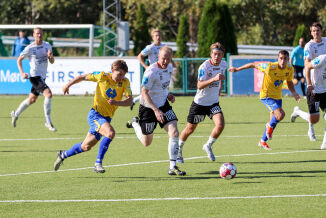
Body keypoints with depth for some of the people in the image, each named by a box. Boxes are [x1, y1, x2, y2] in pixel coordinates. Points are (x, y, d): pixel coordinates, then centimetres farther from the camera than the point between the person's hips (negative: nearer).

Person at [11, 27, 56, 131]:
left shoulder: (47, 45, 5)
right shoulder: (30, 48, -10)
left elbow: (52, 61, 9)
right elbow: (19, 60, 1)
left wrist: (51, 56, -14)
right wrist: (22, 73, -11)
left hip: (42, 76, 7)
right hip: (35, 76, -7)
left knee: (32, 100, 19)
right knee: (48, 94, -24)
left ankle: (15, 114, 40)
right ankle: (48, 122, -19)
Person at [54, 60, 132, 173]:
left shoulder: (125, 82, -5)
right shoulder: (103, 76, -11)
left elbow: (129, 100, -15)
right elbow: (83, 77, 4)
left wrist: (116, 102, -32)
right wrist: (68, 85, 7)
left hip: (106, 118, 5)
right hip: (95, 114, -5)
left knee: (86, 147, 14)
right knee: (110, 133, -31)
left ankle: (63, 155, 38)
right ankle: (98, 163, -25)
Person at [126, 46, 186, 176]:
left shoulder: (169, 68, 1)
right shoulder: (151, 71, -24)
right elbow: (144, 93, -24)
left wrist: (168, 95, 2)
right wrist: (156, 110, -31)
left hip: (164, 105, 6)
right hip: (148, 108, -6)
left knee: (174, 133, -15)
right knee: (147, 143, 9)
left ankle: (173, 167, -11)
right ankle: (135, 123, 41)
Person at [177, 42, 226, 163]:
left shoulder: (223, 64, -2)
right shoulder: (204, 66, -21)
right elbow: (199, 85, -32)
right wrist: (214, 79, -43)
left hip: (214, 103, 4)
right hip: (200, 102, -4)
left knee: (220, 125, -18)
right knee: (190, 129, 7)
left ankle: (208, 146, 8)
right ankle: (178, 150, 33)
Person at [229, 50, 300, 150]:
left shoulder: (290, 69, -7)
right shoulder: (270, 67, -25)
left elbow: (289, 82, 11)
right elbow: (253, 65, -13)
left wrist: (294, 93, -7)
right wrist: (237, 69, -6)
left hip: (277, 96, 6)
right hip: (266, 95, -6)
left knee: (273, 121, 12)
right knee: (281, 114, -25)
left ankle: (263, 141, 33)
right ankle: (270, 126, 7)